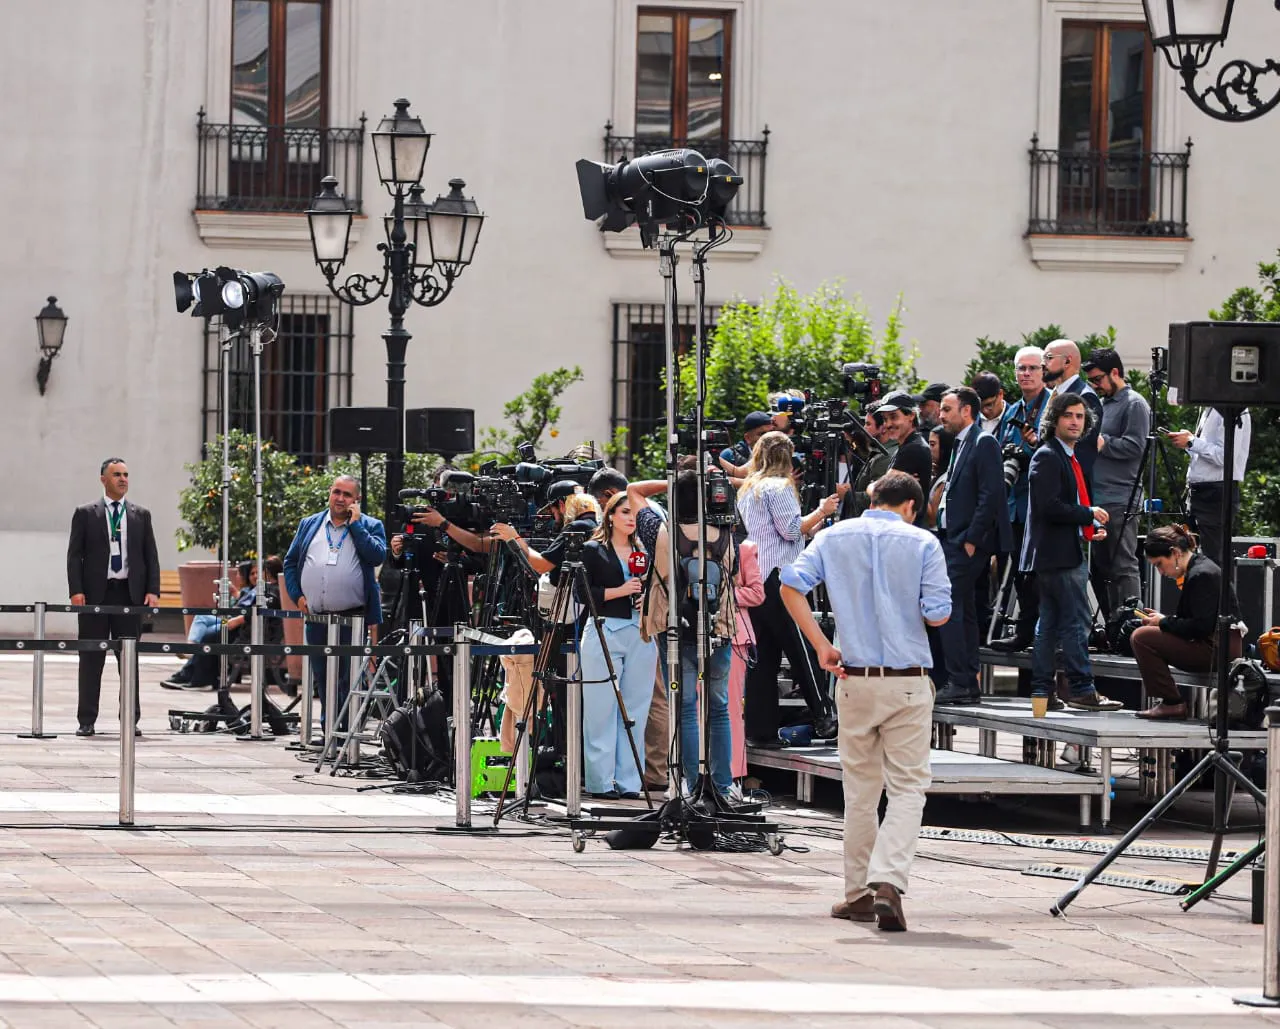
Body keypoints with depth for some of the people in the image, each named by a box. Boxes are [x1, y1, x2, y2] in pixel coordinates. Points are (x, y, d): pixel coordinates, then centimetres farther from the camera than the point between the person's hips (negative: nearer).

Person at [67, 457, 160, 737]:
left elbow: (151, 556, 10)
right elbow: (74, 555, 2)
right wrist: (76, 591, -10)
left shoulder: (141, 515, 11)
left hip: (130, 593, 2)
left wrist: (152, 591, -2)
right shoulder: (86, 514, 5)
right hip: (96, 593, -2)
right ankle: (86, 721, 4)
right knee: (91, 659, 1)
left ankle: (131, 719, 6)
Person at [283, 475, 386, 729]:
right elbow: (290, 562, 17)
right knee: (321, 677, 9)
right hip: (316, 619, 4)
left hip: (352, 617, -4)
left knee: (349, 678, -5)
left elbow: (377, 556, -14)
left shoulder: (369, 526, 4)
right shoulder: (310, 525, 14)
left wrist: (355, 524, -10)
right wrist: (297, 595, 3)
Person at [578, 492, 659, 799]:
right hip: (604, 633, -4)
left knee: (634, 712, 3)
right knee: (601, 711, -4)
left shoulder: (643, 553, 18)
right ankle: (600, 782, -1)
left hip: (640, 635, 4)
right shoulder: (594, 551, 4)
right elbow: (584, 594, -5)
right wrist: (620, 591, -13)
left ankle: (628, 782, 6)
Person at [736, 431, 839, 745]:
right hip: (777, 578, -8)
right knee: (802, 650, -4)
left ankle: (760, 730, 2)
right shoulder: (779, 487, -6)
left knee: (763, 657, 5)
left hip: (753, 577, 8)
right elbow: (792, 529, -11)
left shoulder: (747, 491, 21)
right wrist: (821, 511, -1)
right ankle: (823, 719, -3)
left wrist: (809, 529, 29)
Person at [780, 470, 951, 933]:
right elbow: (938, 614, -9)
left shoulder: (833, 537, 5)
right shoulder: (922, 543, -3)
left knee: (860, 787, 13)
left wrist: (821, 646, -2)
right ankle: (887, 881, -18)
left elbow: (791, 586, -6)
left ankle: (859, 893, 18)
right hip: (908, 681, -3)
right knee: (908, 786, 0)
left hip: (855, 680, 3)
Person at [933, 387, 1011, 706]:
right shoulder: (960, 444, 18)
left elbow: (990, 495, -18)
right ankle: (968, 686, 12)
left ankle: (959, 683, -15)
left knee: (949, 608, -14)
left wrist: (971, 540, -19)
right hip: (953, 540, 10)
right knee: (963, 611, 10)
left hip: (967, 543, -10)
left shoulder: (984, 443, -11)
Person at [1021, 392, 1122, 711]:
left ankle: (1042, 691, 12)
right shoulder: (1048, 457, -12)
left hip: (1064, 551, 10)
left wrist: (1088, 528, 14)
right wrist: (1088, 515, -13)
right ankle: (1082, 689, -8)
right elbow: (1049, 506, -21)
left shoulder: (1069, 458, 20)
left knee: (1049, 624, 10)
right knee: (1076, 623, -9)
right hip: (1058, 555, -10)